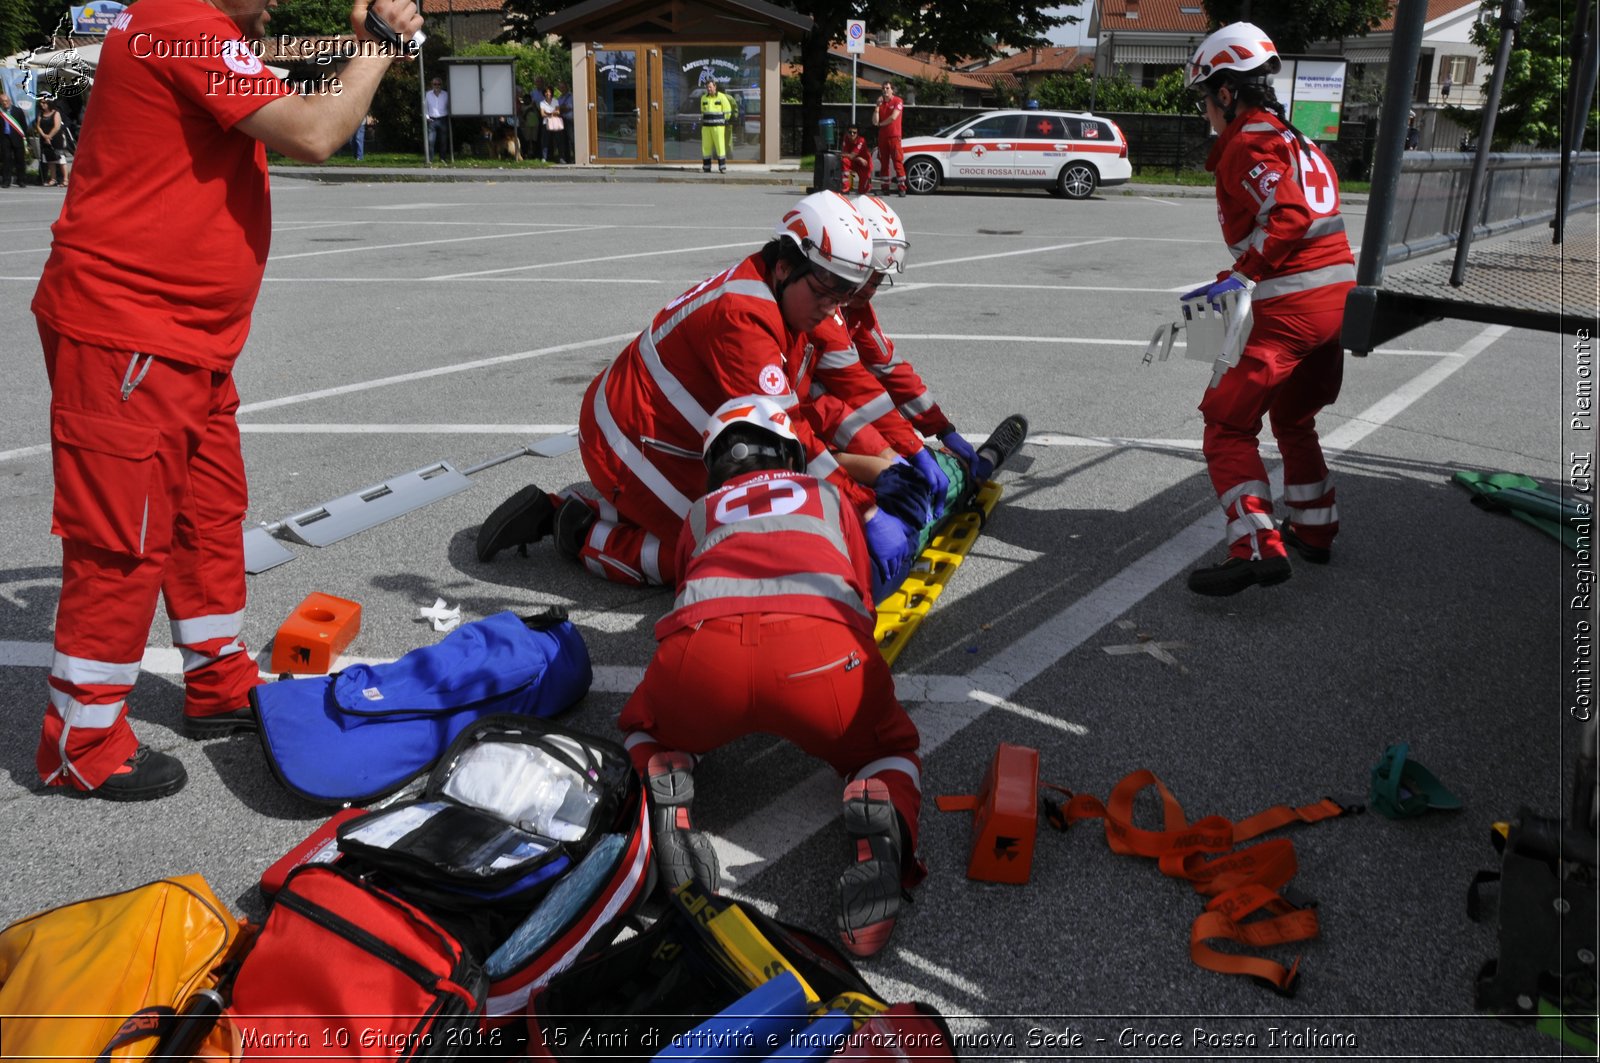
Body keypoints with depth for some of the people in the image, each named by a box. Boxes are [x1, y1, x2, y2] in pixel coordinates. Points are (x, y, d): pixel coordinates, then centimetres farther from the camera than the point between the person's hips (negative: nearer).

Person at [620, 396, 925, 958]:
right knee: (890, 748, 27)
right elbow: (862, 602, 39)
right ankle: (879, 829, -9)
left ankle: (662, 793, -3)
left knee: (643, 731, 33)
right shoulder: (828, 495, 38)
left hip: (703, 645, 2)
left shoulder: (699, 512, 39)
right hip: (823, 643, -1)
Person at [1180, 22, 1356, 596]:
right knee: (1294, 417, 25)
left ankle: (1258, 548, -18)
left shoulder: (1247, 143, -9)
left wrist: (1240, 278, -22)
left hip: (1290, 306, -10)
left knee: (1228, 424, -6)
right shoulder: (1297, 140, 21)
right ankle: (1313, 530, 36)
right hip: (1339, 291, 10)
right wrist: (1242, 279, 26)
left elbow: (1289, 217, -23)